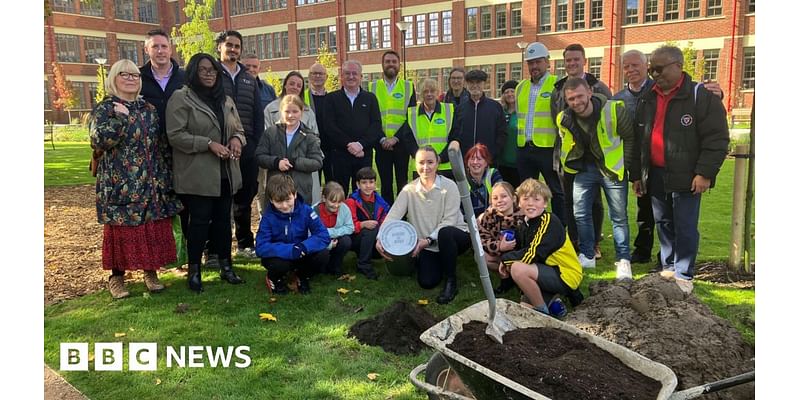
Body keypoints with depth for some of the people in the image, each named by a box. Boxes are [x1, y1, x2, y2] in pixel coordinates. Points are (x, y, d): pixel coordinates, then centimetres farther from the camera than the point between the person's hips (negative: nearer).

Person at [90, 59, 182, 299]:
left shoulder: (149, 109, 13)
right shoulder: (104, 109, 0)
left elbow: (162, 145, 15)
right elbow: (99, 140, -17)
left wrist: (166, 178, 11)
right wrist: (121, 118, -19)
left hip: (152, 184, 4)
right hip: (120, 184, -4)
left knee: (155, 228, 5)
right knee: (121, 228, 0)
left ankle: (151, 271, 19)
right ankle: (117, 275, 14)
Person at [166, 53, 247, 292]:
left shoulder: (226, 100, 15)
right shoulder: (181, 98, -6)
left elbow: (238, 129, 19)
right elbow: (175, 135, -13)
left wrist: (237, 139, -6)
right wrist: (209, 143, -20)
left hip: (224, 172, 6)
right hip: (197, 174, -6)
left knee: (223, 219, 11)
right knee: (200, 220, -1)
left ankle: (225, 265, 21)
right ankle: (194, 271, 12)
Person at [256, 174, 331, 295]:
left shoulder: (305, 210, -15)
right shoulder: (268, 217, -18)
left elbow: (324, 236, -20)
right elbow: (261, 247, -27)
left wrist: (304, 246, -38)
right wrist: (290, 250, -39)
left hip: (301, 256, 2)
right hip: (279, 256, -2)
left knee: (323, 255, -26)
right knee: (279, 264, -36)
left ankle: (303, 276, 7)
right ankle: (275, 278, 4)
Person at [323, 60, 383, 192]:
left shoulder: (370, 98, 11)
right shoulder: (332, 98, 6)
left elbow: (376, 125, 1)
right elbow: (330, 126, -4)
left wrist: (360, 144, -13)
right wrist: (349, 144, -13)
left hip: (364, 154, 1)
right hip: (340, 155, -1)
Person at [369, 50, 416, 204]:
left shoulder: (408, 86, 5)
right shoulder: (373, 87, 7)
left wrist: (396, 138, -10)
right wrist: (381, 139, -8)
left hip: (401, 143, -1)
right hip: (381, 144, 1)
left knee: (402, 183, 2)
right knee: (385, 184, 7)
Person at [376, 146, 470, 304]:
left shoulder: (449, 186, -10)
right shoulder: (409, 190, -2)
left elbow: (449, 221, -16)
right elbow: (393, 215, -13)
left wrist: (429, 240, -29)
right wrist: (380, 238, -31)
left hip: (454, 237, -3)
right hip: (426, 246, 3)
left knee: (445, 233, -38)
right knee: (427, 281, -17)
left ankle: (451, 282, -17)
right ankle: (441, 264, 21)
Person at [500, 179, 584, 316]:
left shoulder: (550, 222, -20)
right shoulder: (523, 226, 5)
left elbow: (533, 255, -27)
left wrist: (506, 258, -15)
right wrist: (507, 262, -12)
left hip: (567, 275, -9)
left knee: (518, 269, -29)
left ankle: (542, 310, -12)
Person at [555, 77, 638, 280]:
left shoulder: (613, 110, -20)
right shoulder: (564, 119, -9)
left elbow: (630, 138, -8)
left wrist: (634, 173, -6)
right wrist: (568, 168, 9)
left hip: (612, 168, -4)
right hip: (584, 168, 4)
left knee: (619, 216, 1)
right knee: (581, 214, 5)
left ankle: (623, 261, 11)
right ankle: (587, 256, 21)